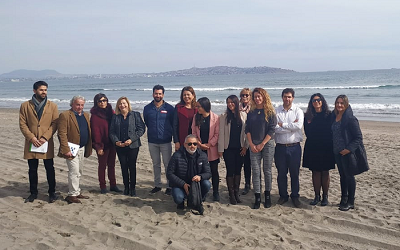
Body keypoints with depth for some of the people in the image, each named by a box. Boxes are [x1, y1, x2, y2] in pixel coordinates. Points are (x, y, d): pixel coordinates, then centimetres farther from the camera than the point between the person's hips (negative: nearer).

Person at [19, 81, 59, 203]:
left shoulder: (52, 106, 4)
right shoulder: (25, 106, 3)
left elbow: (55, 124, -1)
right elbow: (22, 124, 0)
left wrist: (45, 137, -13)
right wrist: (31, 138, -12)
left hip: (47, 143, -1)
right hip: (31, 143, 1)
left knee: (50, 169, 4)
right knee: (32, 170, 10)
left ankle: (52, 193, 17)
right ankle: (33, 193, 24)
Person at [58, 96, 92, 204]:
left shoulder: (86, 115, 13)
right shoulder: (65, 115, -10)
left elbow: (89, 132, 15)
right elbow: (62, 134, -15)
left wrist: (89, 148, 9)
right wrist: (66, 149, -21)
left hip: (82, 148, 8)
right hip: (72, 149, -7)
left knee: (79, 172, 15)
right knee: (74, 172, -7)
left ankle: (76, 192, 26)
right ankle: (72, 194, 2)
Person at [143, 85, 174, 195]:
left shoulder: (169, 108, -2)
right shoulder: (147, 108, 5)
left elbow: (174, 124, 2)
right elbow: (146, 123, 15)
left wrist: (175, 138, 0)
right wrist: (152, 132, 11)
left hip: (166, 141, -3)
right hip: (152, 141, 3)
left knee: (168, 164, -1)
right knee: (156, 164, 12)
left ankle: (169, 186, 8)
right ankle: (157, 185, 22)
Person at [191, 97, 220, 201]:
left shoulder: (215, 117, -7)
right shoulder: (196, 117, 2)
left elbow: (217, 134, -6)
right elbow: (193, 133, 3)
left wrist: (209, 144, -12)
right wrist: (200, 144, -8)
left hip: (212, 149, -2)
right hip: (199, 149, 3)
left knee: (214, 171, 7)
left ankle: (216, 193, 18)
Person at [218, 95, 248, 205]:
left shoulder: (243, 115, 3)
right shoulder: (224, 116, -2)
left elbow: (246, 132, 5)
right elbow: (221, 133, -3)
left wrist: (245, 146, 0)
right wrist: (220, 149, -5)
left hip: (239, 148, 2)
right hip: (228, 148, -2)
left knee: (238, 170, 9)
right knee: (230, 171, 1)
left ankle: (236, 193, 20)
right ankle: (231, 195, 11)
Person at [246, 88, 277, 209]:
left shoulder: (270, 112, -1)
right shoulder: (251, 112, 8)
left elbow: (272, 129, -7)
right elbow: (247, 129, 6)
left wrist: (262, 144, -11)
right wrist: (251, 144, -5)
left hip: (267, 144, -2)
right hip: (254, 146, 2)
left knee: (267, 170, 5)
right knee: (255, 171, 0)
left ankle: (267, 195, 19)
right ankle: (257, 197, 6)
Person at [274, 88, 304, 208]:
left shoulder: (298, 111, 3)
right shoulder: (276, 111, 2)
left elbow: (299, 125, -16)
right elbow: (275, 128, -12)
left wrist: (282, 124, -11)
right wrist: (291, 126, -11)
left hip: (294, 147, 0)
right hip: (280, 147, 0)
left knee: (295, 173, 7)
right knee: (281, 173, 9)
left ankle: (295, 196, 22)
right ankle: (283, 196, 24)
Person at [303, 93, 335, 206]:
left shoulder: (329, 115, -1)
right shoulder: (308, 116, 7)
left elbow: (331, 132, -3)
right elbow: (308, 133, 8)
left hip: (326, 148, -2)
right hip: (312, 148, 2)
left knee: (325, 172, 4)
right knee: (315, 172, 6)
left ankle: (325, 196, 14)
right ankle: (317, 196, 14)